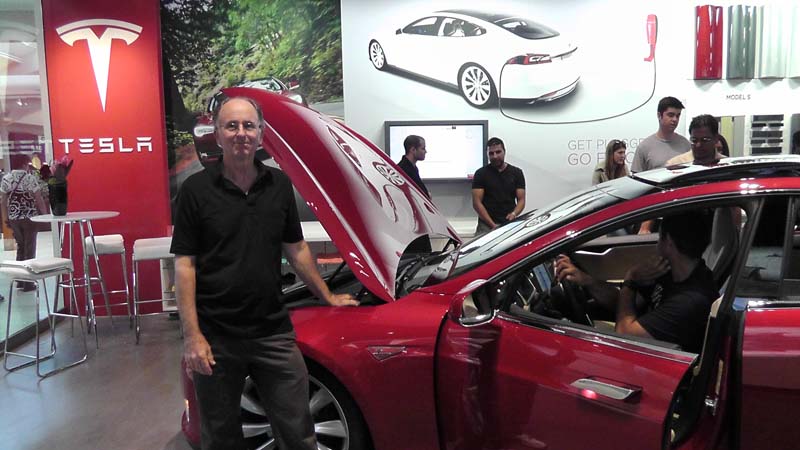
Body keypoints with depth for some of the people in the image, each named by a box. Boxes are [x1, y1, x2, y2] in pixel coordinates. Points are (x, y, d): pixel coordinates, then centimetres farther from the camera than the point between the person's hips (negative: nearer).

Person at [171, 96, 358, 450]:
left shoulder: (279, 184, 7)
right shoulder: (197, 189, -5)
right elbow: (184, 264, -7)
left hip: (274, 332, 3)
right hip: (216, 339, -2)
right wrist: (192, 336, -14)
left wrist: (328, 296, 19)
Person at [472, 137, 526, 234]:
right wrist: (492, 225, -11)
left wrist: (514, 213, -14)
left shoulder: (516, 172, 10)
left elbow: (521, 200, 9)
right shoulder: (481, 173, 4)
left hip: (509, 223, 2)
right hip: (487, 225, -1)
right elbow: (477, 202, -2)